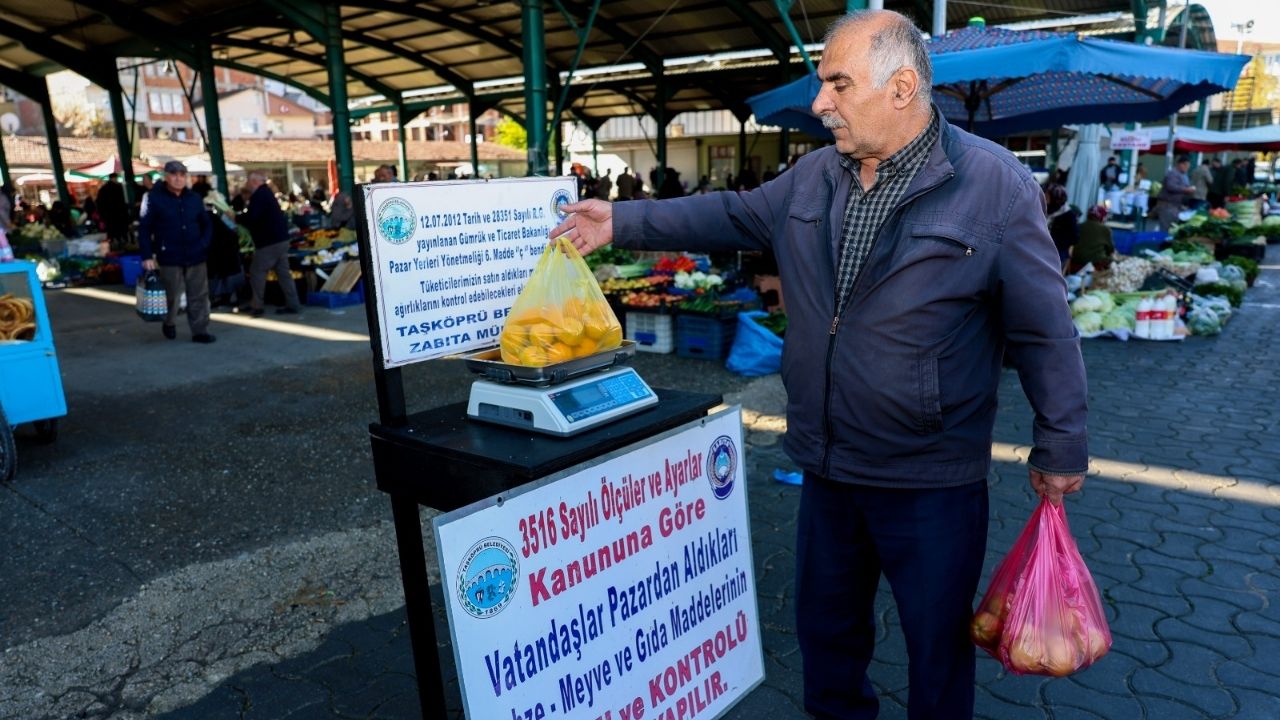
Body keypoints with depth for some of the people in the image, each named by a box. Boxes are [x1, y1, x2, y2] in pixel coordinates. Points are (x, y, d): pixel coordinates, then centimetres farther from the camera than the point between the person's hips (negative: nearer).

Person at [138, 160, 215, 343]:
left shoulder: (194, 198, 8)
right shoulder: (154, 198, -5)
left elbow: (206, 224, 17)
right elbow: (144, 229, -5)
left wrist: (204, 244, 1)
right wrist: (147, 256, -11)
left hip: (196, 258, 4)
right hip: (169, 258, -3)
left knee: (199, 297, 4)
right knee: (172, 296, 5)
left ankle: (200, 331, 12)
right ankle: (168, 323, 32)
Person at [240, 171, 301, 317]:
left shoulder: (258, 196, -15)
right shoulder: (266, 193, 18)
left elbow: (251, 218, -24)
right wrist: (241, 218, 15)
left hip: (269, 242, -10)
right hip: (280, 239, 10)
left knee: (257, 272, -1)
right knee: (283, 272, 8)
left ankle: (256, 306, 3)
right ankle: (293, 305, 8)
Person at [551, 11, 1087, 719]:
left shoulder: (997, 185, -13)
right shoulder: (814, 175, 3)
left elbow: (1044, 330, -9)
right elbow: (731, 215, 14)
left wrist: (1060, 447, -4)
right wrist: (624, 222, 8)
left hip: (932, 482, -5)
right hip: (827, 467, 5)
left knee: (937, 644, 14)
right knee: (825, 626, 22)